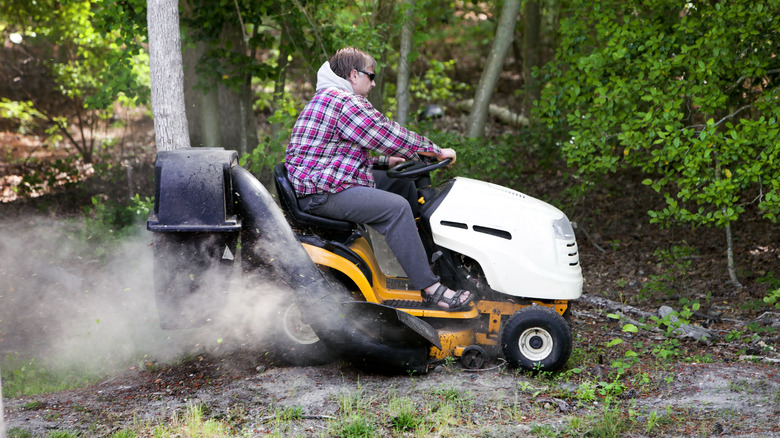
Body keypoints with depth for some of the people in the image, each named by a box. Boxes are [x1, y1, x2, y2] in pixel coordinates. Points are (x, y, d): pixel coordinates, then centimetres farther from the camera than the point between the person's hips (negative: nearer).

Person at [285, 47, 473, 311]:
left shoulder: (323, 100, 24)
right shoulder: (345, 101, -13)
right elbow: (389, 136, -13)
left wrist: (385, 162, 21)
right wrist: (436, 151, -2)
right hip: (323, 193, -12)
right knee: (395, 207, -21)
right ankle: (430, 288, -21)